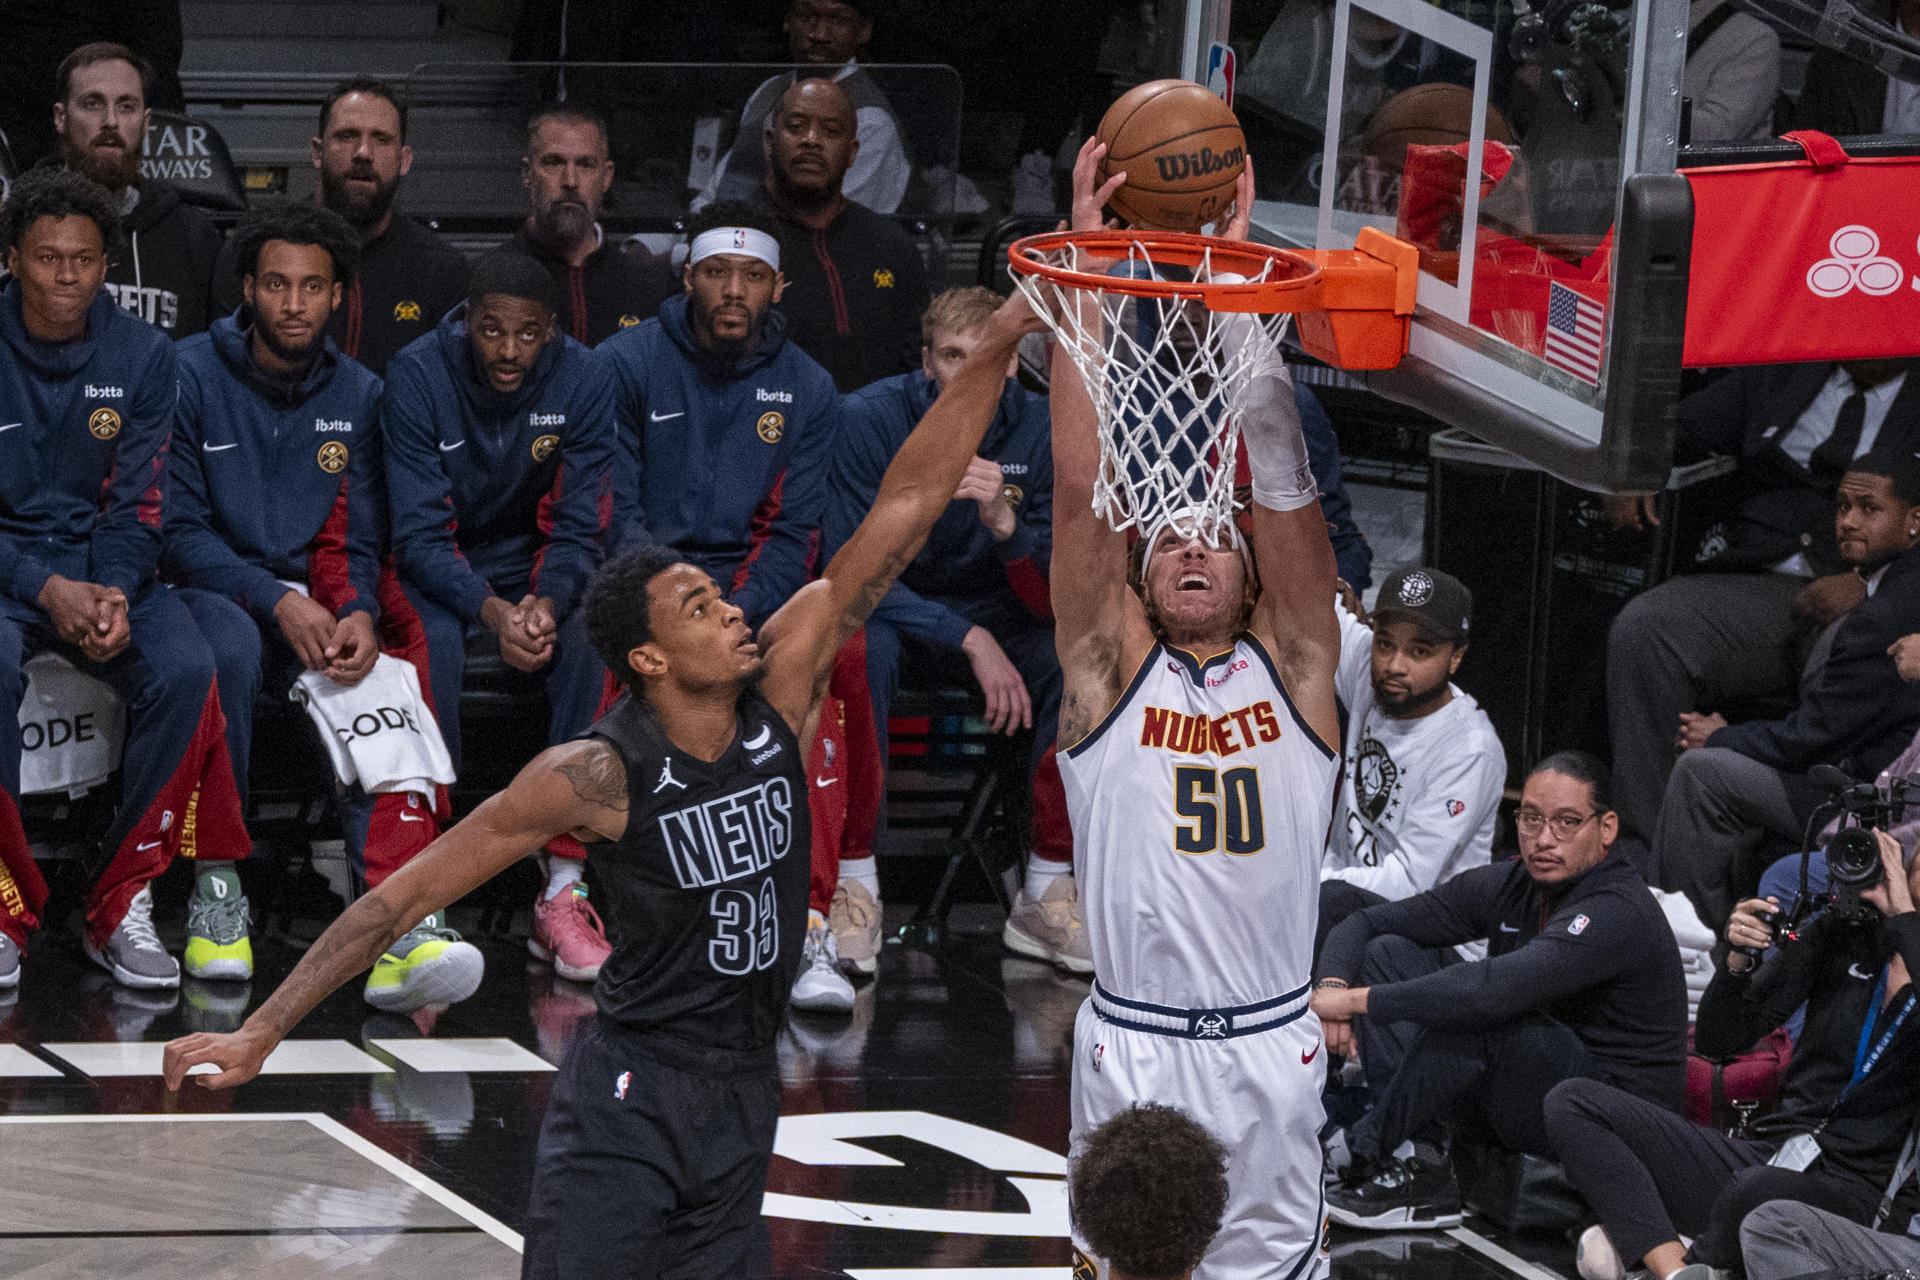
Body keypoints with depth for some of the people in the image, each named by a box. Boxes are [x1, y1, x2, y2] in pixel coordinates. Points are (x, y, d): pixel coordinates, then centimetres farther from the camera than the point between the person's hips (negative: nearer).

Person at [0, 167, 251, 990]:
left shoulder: (142, 356, 3)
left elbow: (136, 506, 2)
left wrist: (114, 595, -19)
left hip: (103, 568, 3)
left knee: (185, 669, -27)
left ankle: (122, 907, -16)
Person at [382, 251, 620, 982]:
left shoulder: (582, 381, -11)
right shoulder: (417, 376, -17)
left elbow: (581, 529, -10)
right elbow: (420, 534, -19)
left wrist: (548, 600, -32)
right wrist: (490, 610, -37)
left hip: (533, 563, 2)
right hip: (433, 569, -2)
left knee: (596, 635, -30)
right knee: (434, 641, -36)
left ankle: (564, 890, -29)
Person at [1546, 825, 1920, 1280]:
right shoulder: (1838, 935, 10)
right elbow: (1717, 1042, 13)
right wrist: (1735, 961, -7)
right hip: (1768, 1153, 6)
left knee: (1754, 1194, -41)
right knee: (1572, 1102, -8)